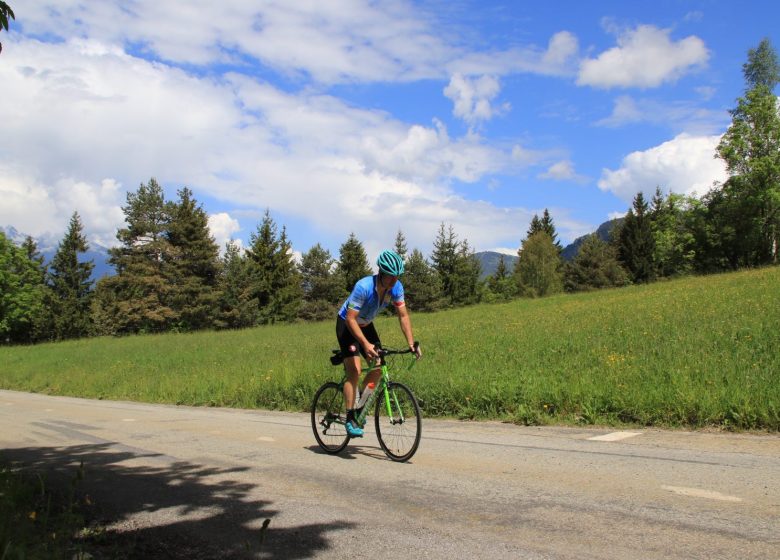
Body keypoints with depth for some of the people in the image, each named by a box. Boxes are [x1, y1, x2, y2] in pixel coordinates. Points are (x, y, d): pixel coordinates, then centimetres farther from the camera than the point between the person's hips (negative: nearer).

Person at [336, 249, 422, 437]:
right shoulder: (363, 287, -36)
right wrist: (366, 344, -46)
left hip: (366, 325, 6)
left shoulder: (396, 288, -19)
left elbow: (403, 316, -13)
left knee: (378, 368, -2)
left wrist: (411, 343, -25)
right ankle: (350, 418, -11)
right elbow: (350, 319, -37)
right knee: (354, 371, -17)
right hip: (347, 324, -6)